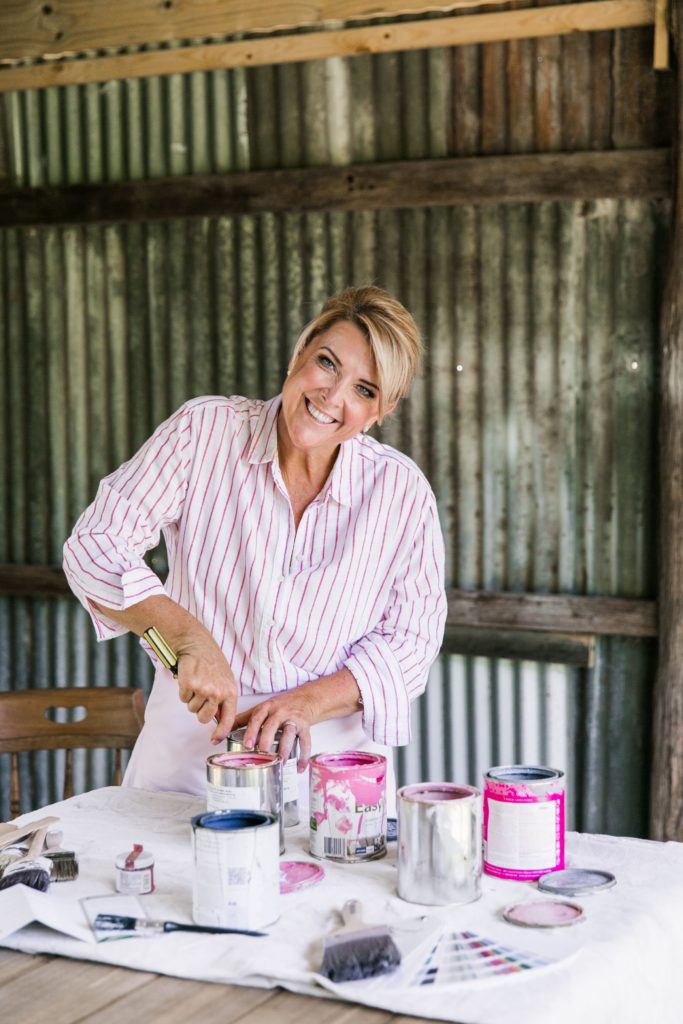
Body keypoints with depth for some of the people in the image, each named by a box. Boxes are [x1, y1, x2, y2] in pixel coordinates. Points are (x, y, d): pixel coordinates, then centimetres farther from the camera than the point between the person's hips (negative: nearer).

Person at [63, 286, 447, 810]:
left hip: (330, 756, 0)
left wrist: (309, 701, -15)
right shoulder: (203, 430, -5)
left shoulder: (403, 490, -3)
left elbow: (409, 642, 1)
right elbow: (96, 547, -7)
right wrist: (191, 638, -20)